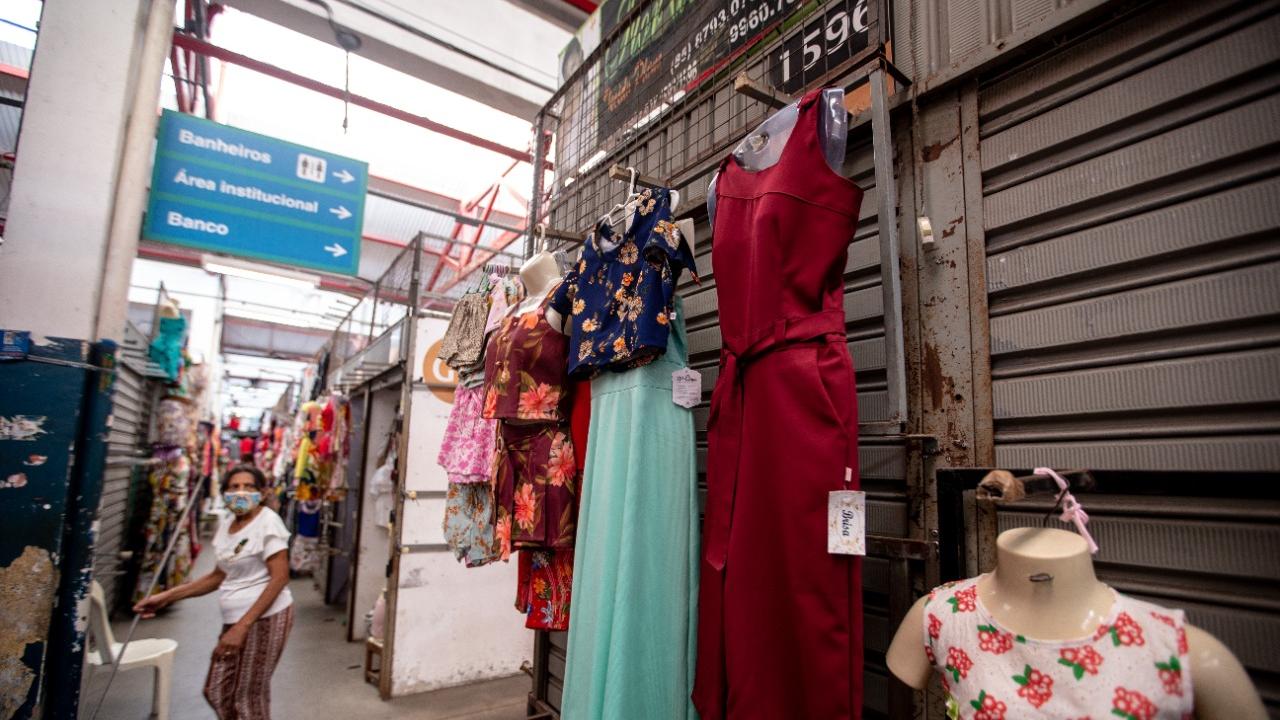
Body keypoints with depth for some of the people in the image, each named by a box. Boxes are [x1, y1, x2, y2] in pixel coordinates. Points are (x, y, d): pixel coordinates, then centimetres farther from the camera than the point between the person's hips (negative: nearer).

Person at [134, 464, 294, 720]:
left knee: (248, 697, 4)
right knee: (217, 691, 17)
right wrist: (166, 597, 11)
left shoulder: (267, 521, -16)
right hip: (236, 619, 8)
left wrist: (243, 626, -24)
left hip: (265, 618, -8)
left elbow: (279, 578, -21)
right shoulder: (226, 525, 9)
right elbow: (220, 576, 18)